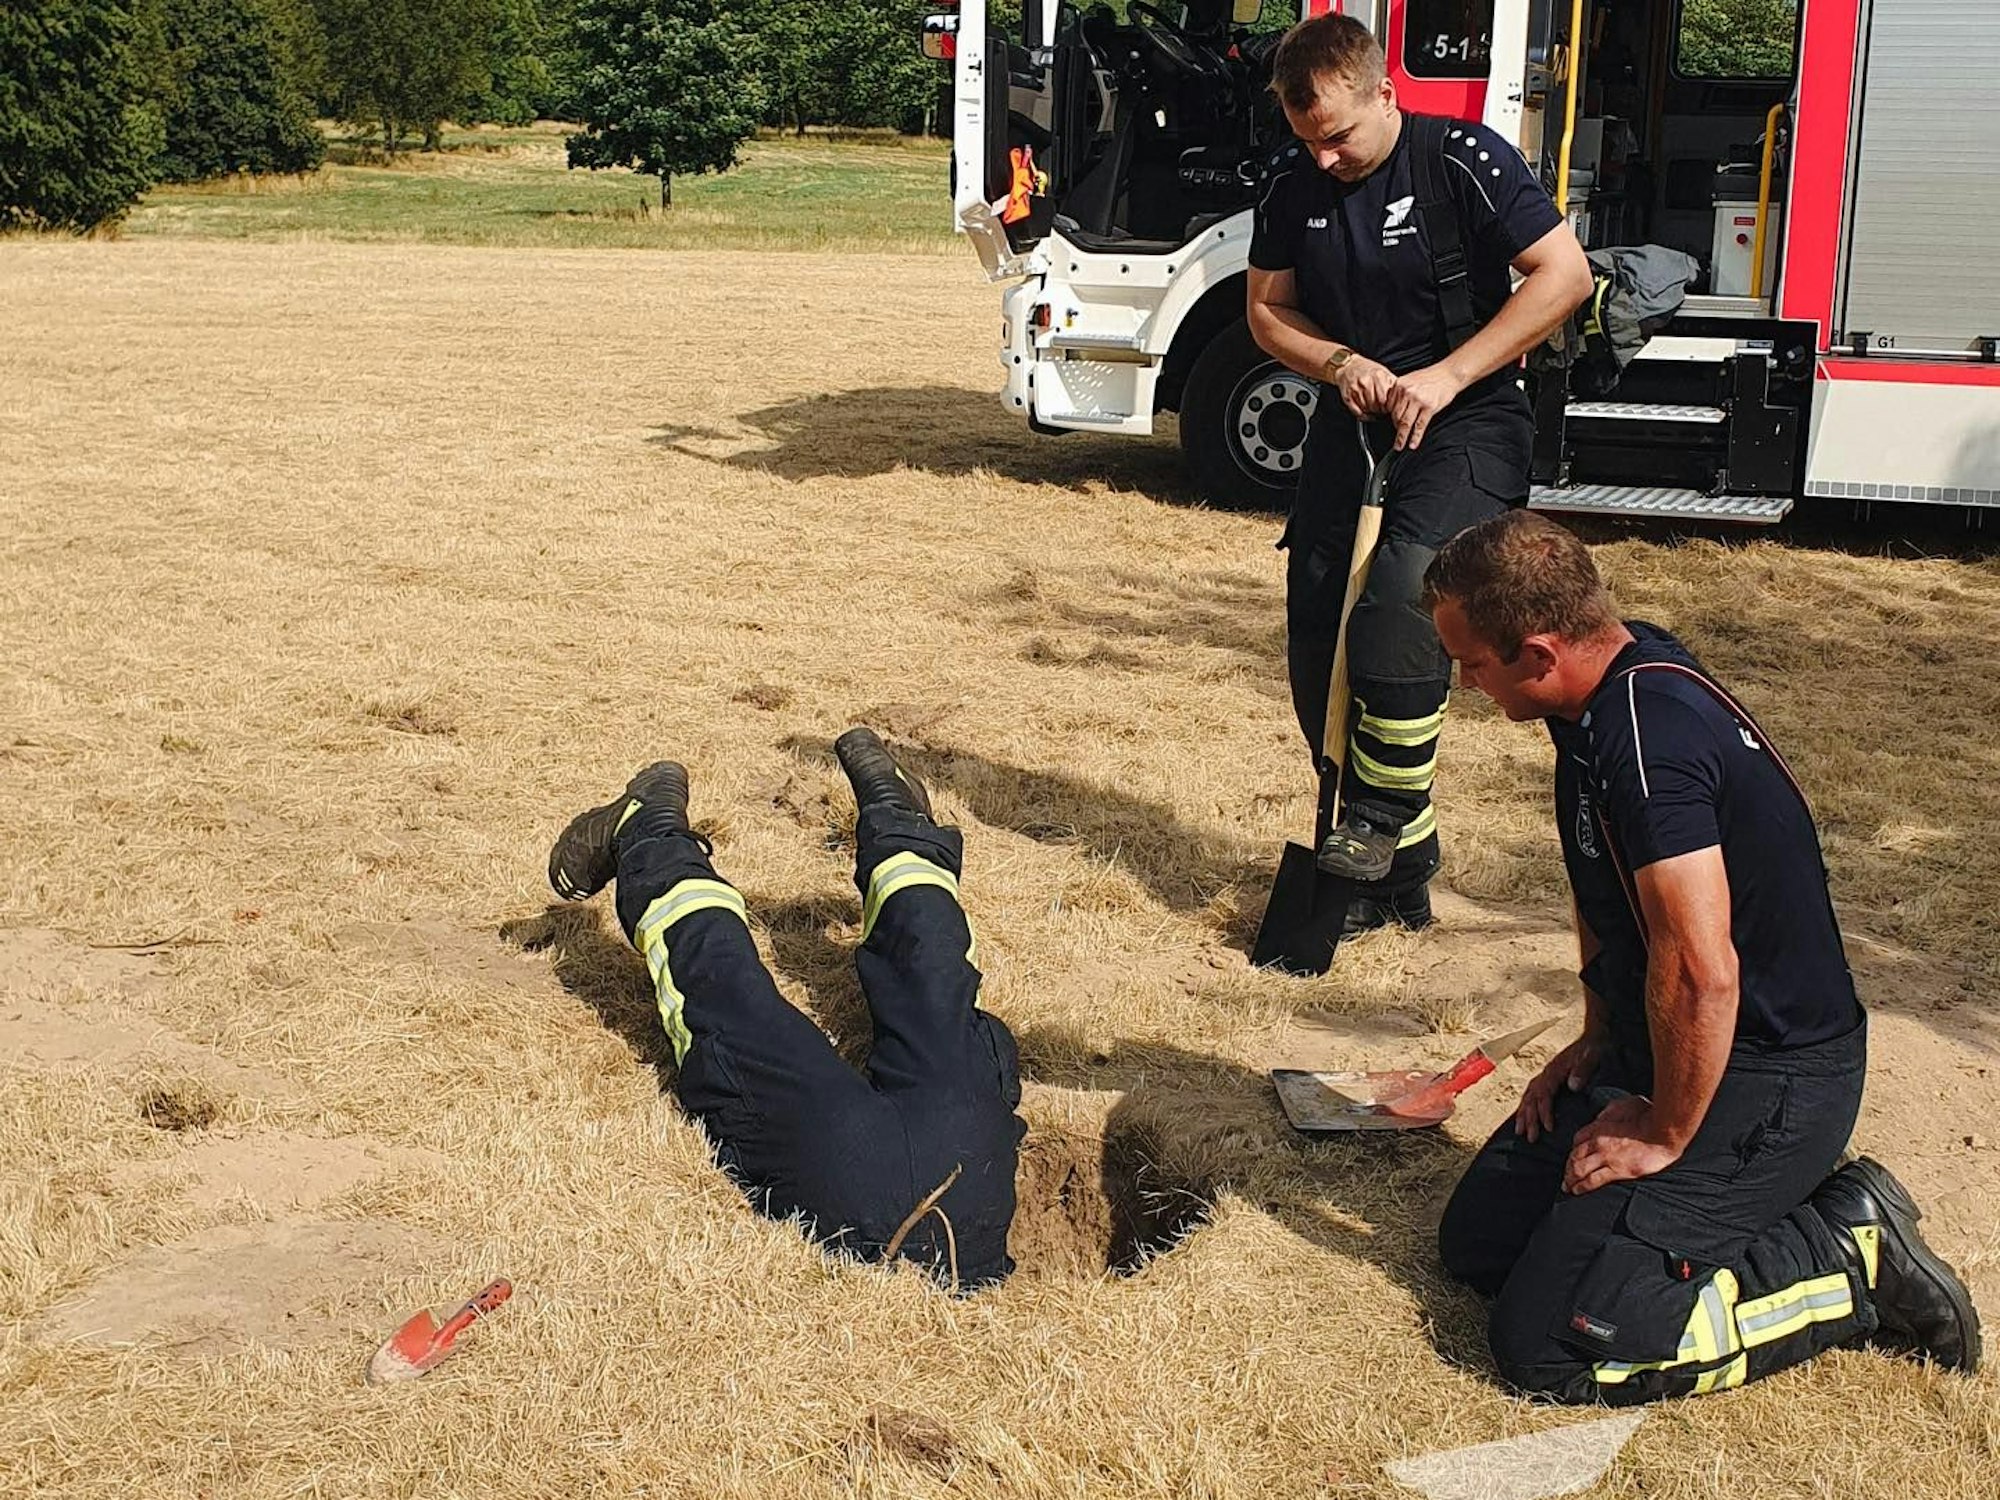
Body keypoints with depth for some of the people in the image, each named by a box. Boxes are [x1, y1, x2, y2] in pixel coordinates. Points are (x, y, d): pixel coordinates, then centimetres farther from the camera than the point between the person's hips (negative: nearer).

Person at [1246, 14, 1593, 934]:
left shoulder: (1463, 159, -12)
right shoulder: (1294, 183, 3)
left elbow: (1564, 274, -15)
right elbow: (1268, 310, 10)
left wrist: (1446, 377, -20)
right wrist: (1342, 363, -10)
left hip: (1466, 419, -5)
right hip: (1351, 417, 6)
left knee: (1401, 595, -29)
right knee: (1316, 631, 1)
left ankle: (1385, 817, -15)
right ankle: (1396, 877, 11)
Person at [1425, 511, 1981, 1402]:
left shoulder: (1648, 731, -28)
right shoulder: (1615, 682, 4)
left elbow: (1701, 971, -32)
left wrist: (1664, 1135, -18)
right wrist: (1598, 1038, 15)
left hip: (1764, 1083, -10)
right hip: (1650, 1050, 10)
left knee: (1549, 1344, -16)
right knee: (1476, 1243, 11)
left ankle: (1853, 1259, -3)